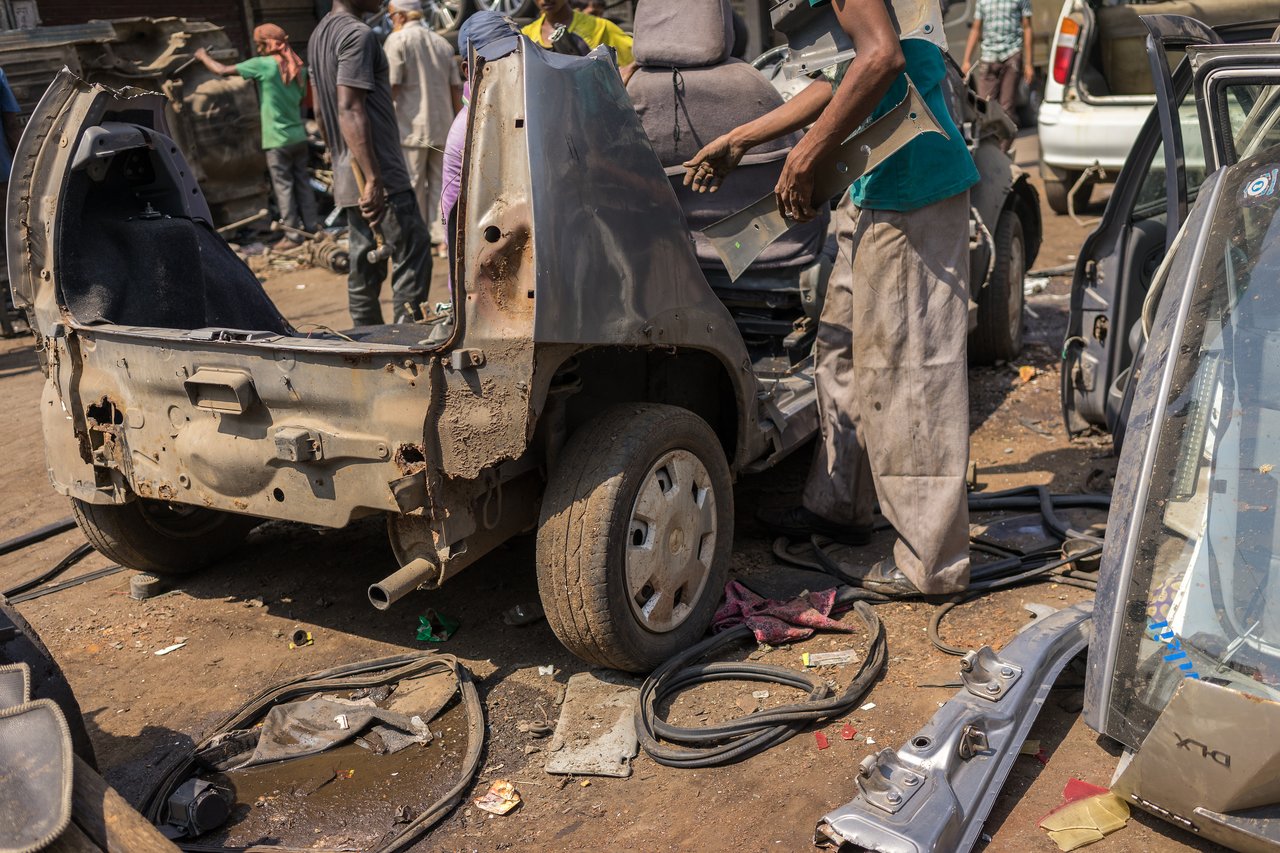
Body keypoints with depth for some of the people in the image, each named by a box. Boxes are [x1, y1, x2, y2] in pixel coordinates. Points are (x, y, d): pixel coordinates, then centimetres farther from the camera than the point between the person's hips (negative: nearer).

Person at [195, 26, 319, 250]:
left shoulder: (262, 65, -11)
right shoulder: (298, 67, 6)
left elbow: (223, 71, -7)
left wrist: (203, 56, 9)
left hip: (278, 139, -6)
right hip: (298, 136, 6)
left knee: (283, 187, 0)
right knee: (302, 183, 12)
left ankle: (292, 235, 1)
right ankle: (312, 227, 16)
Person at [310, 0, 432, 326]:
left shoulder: (319, 34, 17)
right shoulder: (358, 35, -13)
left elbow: (320, 107, 23)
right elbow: (350, 110, -22)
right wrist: (373, 179, -25)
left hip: (348, 177, 10)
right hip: (381, 176, -9)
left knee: (364, 265, 12)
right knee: (412, 254, -5)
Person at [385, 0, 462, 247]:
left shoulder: (397, 40, -6)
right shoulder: (442, 42, 12)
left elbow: (391, 88, -12)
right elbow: (457, 89, 12)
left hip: (412, 127, -5)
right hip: (443, 127, 5)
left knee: (413, 187, 2)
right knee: (439, 184, 10)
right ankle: (441, 237, 9)